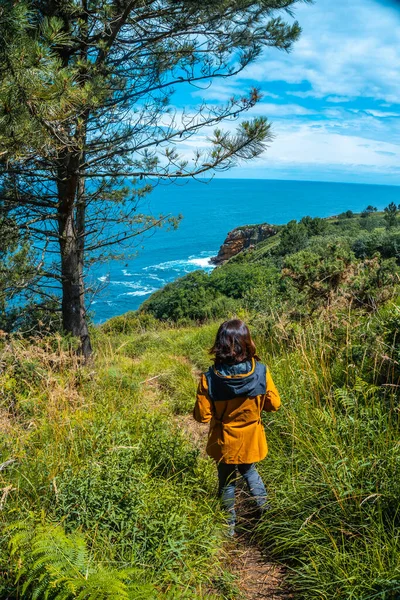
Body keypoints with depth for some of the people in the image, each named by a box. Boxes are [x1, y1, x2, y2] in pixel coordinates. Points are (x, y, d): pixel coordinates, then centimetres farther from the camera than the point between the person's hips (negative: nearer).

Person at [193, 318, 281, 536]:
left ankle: (230, 526, 38)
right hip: (251, 440, 1)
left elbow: (202, 415, -18)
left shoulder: (209, 378, -26)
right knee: (250, 472, 31)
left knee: (227, 482, 23)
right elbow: (273, 404, -9)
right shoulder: (261, 371, -22)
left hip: (224, 443, -1)